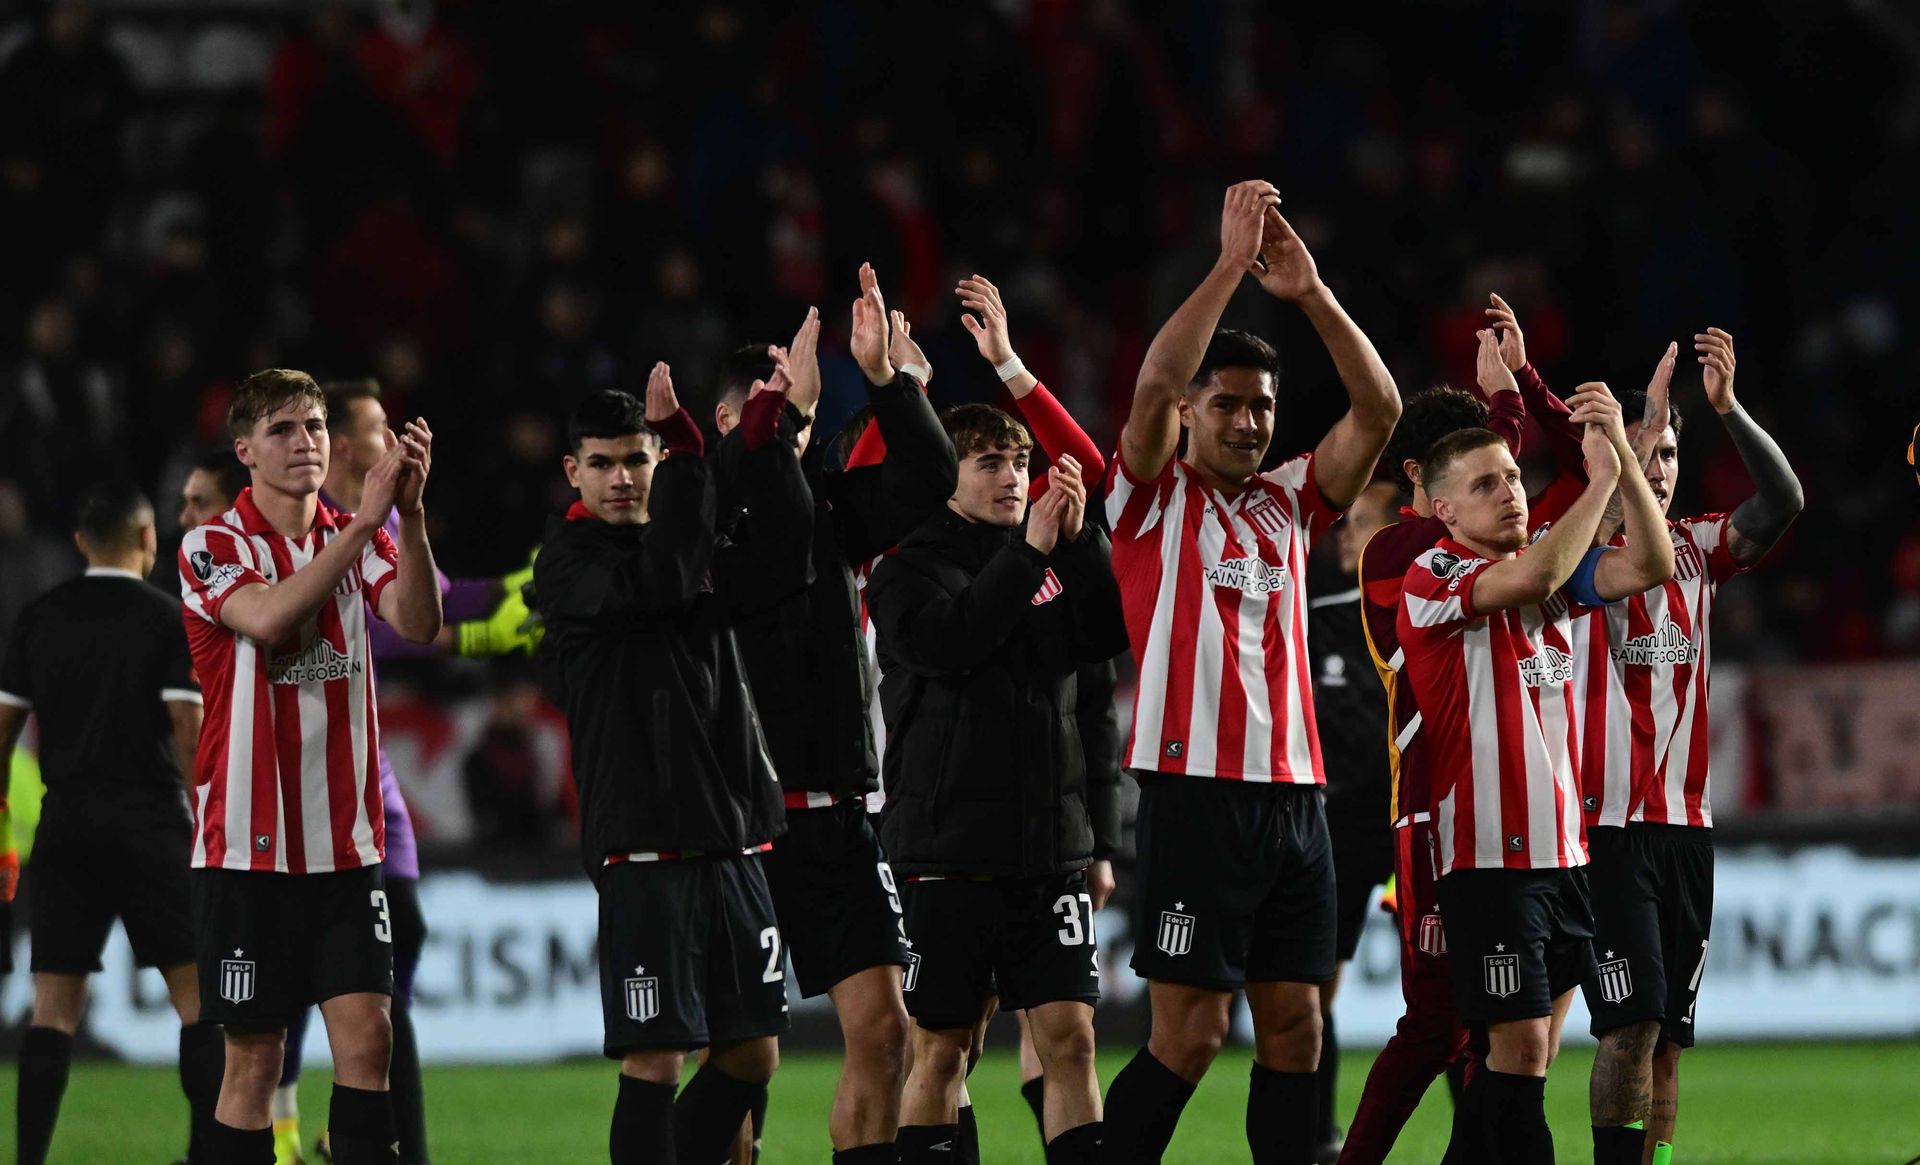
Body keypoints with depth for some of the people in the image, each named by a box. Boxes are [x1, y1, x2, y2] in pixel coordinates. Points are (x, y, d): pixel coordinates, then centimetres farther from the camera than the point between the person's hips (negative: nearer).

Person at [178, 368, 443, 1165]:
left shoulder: (356, 539, 7)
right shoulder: (212, 547, -4)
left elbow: (418, 623, -12)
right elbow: (268, 618, -25)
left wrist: (409, 513, -28)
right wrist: (366, 518, -32)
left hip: (345, 844, 4)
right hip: (249, 845, -3)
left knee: (366, 1039, -5)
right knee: (254, 1060, -1)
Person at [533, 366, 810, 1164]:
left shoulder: (689, 545, 15)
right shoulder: (569, 560, -4)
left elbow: (781, 568, -2)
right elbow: (659, 583, -22)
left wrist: (766, 434, -8)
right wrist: (686, 451, -21)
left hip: (731, 840, 7)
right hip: (643, 846, -7)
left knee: (752, 1053, 11)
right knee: (654, 1057, -9)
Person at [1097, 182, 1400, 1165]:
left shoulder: (1289, 502, 15)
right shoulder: (1156, 498, 2)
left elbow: (1378, 409, 5)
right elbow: (1154, 386, -15)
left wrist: (1310, 292, -6)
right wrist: (1231, 265, -16)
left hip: (1293, 790, 6)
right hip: (1194, 787, -6)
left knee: (1294, 1028, 5)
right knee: (1190, 1031, -8)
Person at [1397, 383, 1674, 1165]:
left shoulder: (1554, 570, 11)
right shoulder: (1429, 580, -9)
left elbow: (1650, 567, -2)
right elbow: (1529, 579, -27)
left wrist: (1623, 457, -13)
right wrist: (1600, 479, -22)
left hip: (1562, 850, 7)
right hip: (1489, 857, -7)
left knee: (1534, 1050, 9)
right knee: (1521, 1043, -10)